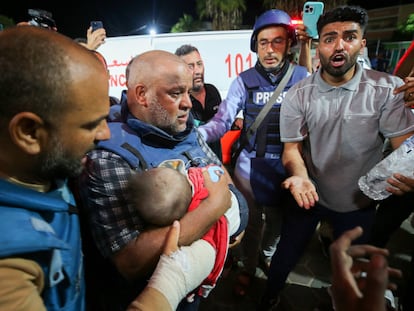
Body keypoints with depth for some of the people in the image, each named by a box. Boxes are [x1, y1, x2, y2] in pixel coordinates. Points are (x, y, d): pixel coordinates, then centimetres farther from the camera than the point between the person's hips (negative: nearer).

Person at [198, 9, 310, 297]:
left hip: (287, 170, 2)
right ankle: (248, 268, 43)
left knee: (278, 221, 23)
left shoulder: (303, 79, -7)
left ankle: (266, 256, 54)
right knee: (252, 222, 17)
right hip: (249, 168, -1)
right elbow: (223, 121, -13)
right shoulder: (244, 81, -8)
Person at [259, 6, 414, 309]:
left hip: (359, 201, 1)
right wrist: (300, 177, -29)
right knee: (286, 255, 16)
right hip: (309, 193, 0)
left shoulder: (389, 89, -13)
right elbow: (292, 147, -10)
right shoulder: (298, 94, -12)